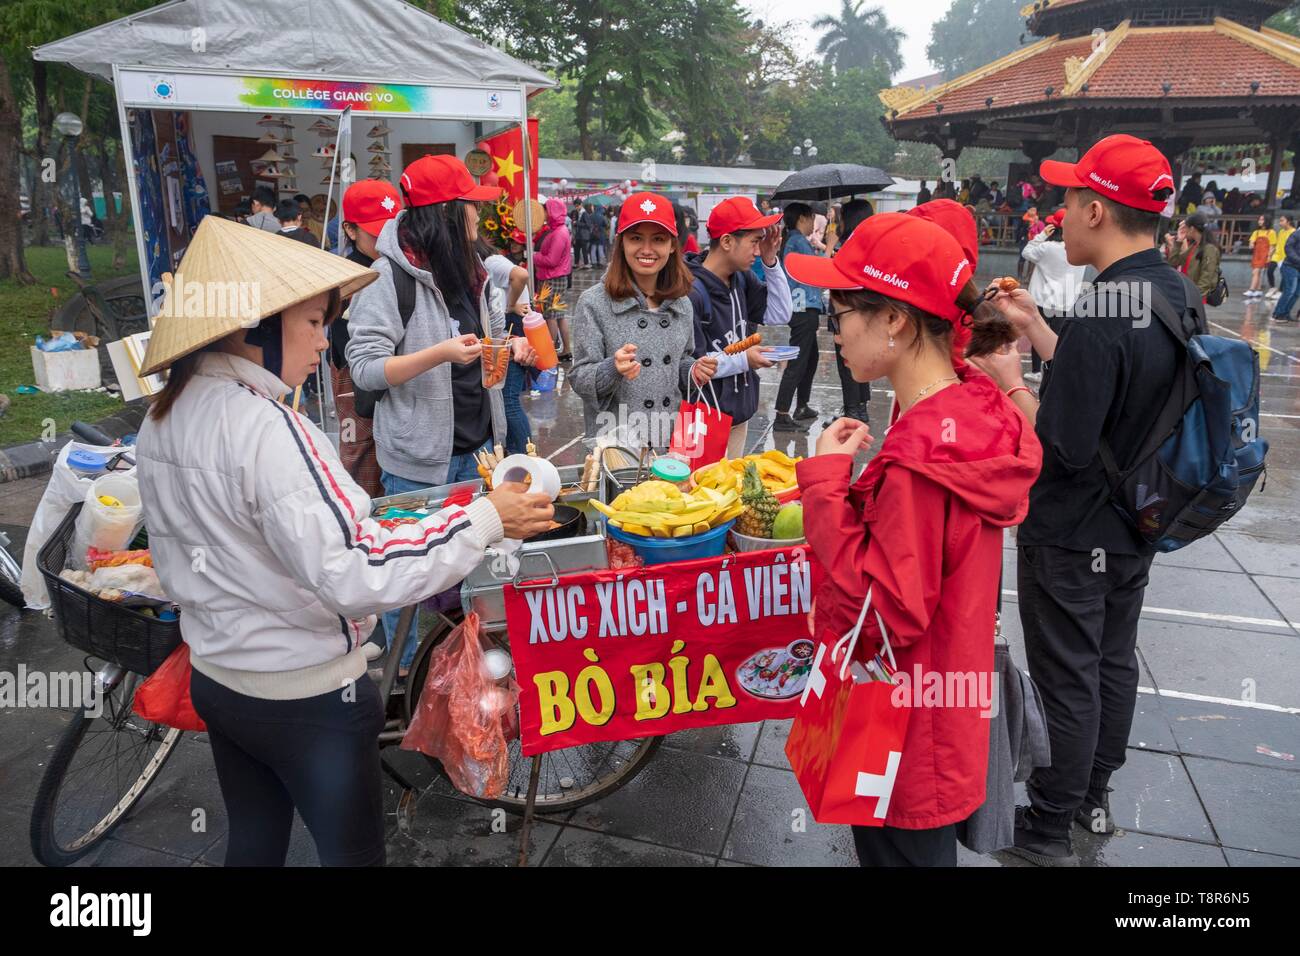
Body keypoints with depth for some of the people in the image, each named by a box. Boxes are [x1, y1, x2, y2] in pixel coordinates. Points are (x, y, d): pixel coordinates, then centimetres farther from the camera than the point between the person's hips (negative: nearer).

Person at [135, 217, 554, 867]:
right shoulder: (265, 427, -27)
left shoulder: (163, 418, 0)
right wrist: (485, 520, -30)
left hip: (214, 680, 8)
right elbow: (349, 576, -33)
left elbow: (173, 565, 10)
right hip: (306, 696, -8)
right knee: (353, 852, 12)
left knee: (252, 841, 26)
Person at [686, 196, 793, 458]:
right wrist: (743, 360, -19)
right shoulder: (692, 292, -22)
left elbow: (780, 315, 7)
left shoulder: (741, 278, 4)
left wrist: (771, 262, -3)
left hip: (739, 413, 8)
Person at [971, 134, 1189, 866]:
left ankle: (1048, 829, 26)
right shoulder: (1177, 293, 1)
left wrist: (1009, 382, -13)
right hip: (1136, 527, 9)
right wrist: (1034, 327, 8)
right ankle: (1095, 797, 42)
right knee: (1114, 662, 21)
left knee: (1067, 681, 6)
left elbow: (1063, 448, -26)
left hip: (1071, 537, -9)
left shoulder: (1100, 316, -28)